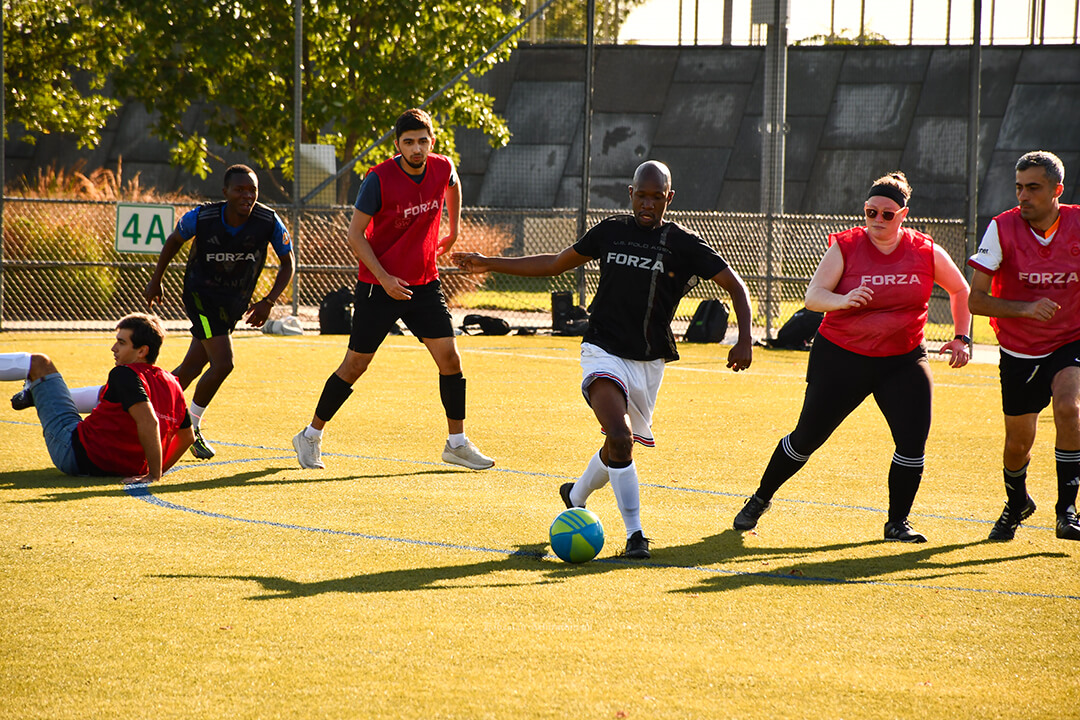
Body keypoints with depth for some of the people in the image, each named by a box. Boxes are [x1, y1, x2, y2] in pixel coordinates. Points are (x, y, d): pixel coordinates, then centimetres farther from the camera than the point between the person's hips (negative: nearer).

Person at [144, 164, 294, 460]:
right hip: (201, 294, -4)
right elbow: (174, 240, -1)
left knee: (191, 369, 11)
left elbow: (288, 263, -4)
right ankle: (191, 427, 4)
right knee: (222, 364, -15)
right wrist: (155, 281, 7)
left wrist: (268, 302, -15)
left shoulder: (268, 222, -18)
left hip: (235, 302, 4)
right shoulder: (202, 218, -22)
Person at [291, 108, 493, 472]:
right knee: (356, 364, 2)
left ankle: (457, 442, 7)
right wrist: (384, 278, -20)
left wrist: (453, 231, 28)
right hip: (379, 285, -4)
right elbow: (355, 234, -13)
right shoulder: (379, 179, -18)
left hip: (424, 282, 4)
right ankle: (311, 436, 17)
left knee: (449, 357, -5)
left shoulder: (442, 168, -5)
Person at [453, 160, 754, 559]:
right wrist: (490, 265, 17)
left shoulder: (683, 245, -2)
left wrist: (745, 341, -14)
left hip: (648, 362, 1)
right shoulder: (611, 231, 5)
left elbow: (736, 286, 1)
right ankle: (635, 534, -17)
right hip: (603, 351, -1)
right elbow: (556, 263, 18)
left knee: (619, 447, 10)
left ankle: (576, 496, 41)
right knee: (620, 438, -23)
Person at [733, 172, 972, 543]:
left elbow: (960, 290, 14)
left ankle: (898, 522, 5)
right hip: (841, 356, -1)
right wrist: (842, 301, -38)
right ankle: (760, 499, 27)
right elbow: (813, 296, -17)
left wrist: (962, 338, 6)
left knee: (913, 440, -13)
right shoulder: (845, 246, -9)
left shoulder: (926, 252, -2)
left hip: (903, 362, 2)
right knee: (808, 437, 6)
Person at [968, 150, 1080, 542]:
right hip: (1018, 353, 1)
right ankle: (1016, 505, 42)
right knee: (1018, 443, 8)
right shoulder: (1003, 228, -14)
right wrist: (1025, 308, -28)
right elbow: (975, 300, -15)